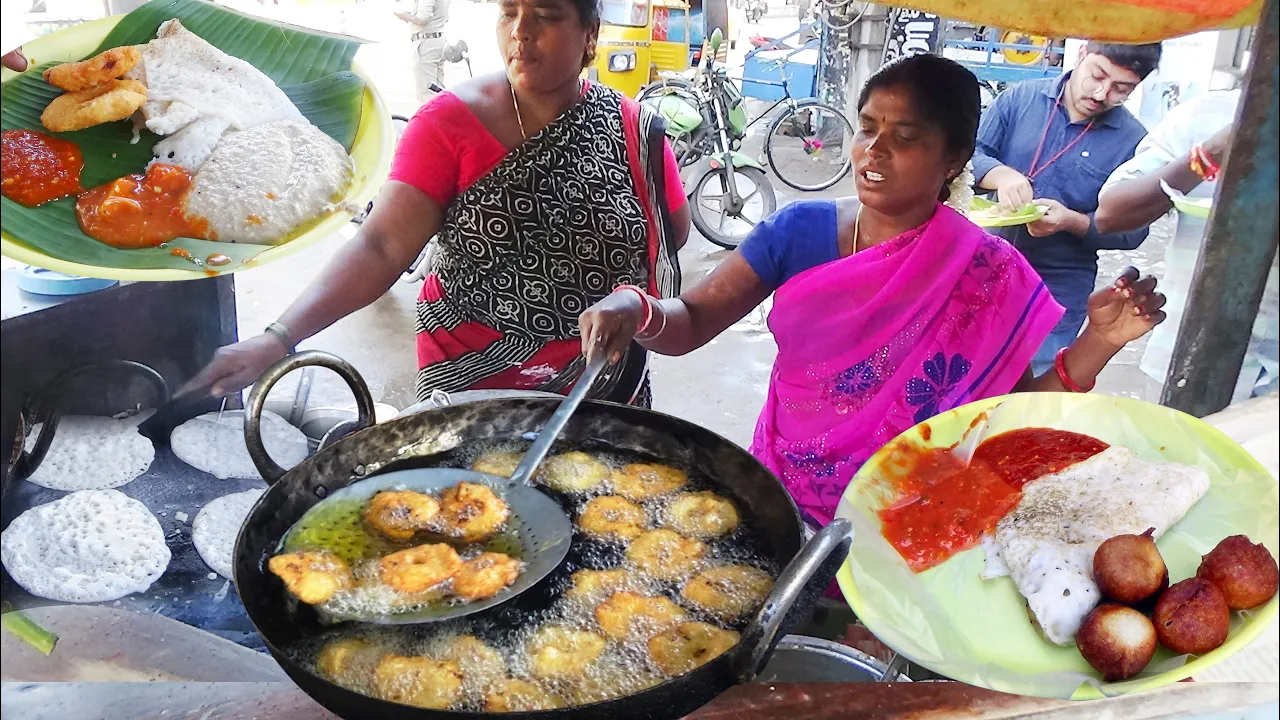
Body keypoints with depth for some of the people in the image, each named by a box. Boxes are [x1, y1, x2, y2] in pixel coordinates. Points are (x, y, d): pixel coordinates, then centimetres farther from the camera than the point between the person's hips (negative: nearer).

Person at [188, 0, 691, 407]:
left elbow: (673, 233, 9)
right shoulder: (449, 122, -11)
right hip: (466, 390, -1)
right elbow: (380, 247, -20)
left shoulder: (635, 132, -6)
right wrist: (279, 338, -32)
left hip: (602, 395, 2)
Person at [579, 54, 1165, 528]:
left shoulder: (986, 276, -12)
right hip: (777, 503, 2)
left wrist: (1096, 344, -25)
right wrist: (636, 310, -32)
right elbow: (690, 323, -11)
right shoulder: (801, 229, -9)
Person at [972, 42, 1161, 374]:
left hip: (1059, 290, -2)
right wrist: (1001, 174, -24)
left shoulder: (1133, 141, -6)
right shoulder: (1021, 97, -3)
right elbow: (971, 155, -3)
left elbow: (1132, 230, -5)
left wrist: (1071, 221, -22)